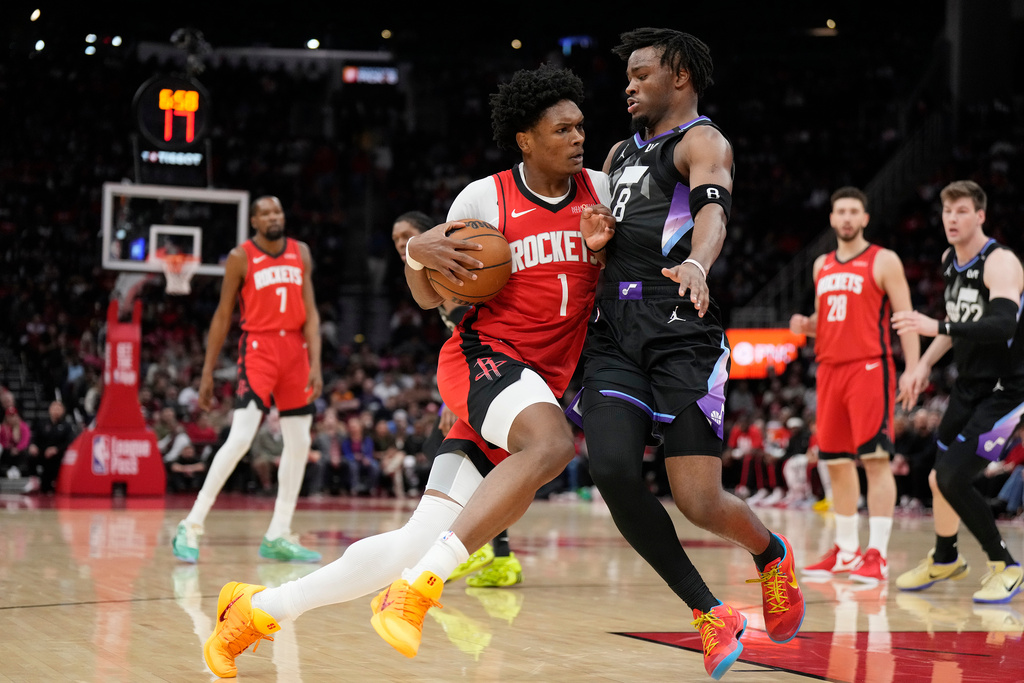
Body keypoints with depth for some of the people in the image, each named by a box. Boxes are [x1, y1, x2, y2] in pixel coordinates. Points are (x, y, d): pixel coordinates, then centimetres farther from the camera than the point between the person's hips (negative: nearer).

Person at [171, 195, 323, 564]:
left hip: (295, 347, 5)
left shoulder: (301, 253, 8)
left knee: (299, 443, 6)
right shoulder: (240, 257, -3)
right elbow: (222, 316, 1)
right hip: (258, 347, -5)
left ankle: (278, 537, 15)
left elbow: (310, 312, 4)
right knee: (240, 437, -19)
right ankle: (191, 526, -14)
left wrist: (315, 363, -7)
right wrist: (208, 372, -1)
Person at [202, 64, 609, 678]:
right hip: (483, 355, -4)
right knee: (552, 444, -39)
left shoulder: (601, 190, 5)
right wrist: (419, 254, -17)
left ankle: (261, 608, 9)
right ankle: (420, 585, -36)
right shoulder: (486, 197, -3)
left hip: (544, 383, 4)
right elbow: (430, 298, 6)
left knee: (420, 544, -4)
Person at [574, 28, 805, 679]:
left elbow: (712, 214, -22)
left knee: (700, 502, -12)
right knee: (612, 470, -17)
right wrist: (597, 234, 9)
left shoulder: (703, 142, -1)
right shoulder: (621, 152, 23)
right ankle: (711, 614, -2)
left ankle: (771, 551, 25)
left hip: (681, 333, -6)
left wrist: (696, 265, -45)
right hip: (614, 333, 7)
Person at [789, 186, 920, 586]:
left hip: (869, 368, -6)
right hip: (829, 368, 6)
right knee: (836, 460, 9)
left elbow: (906, 317, -5)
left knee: (875, 457, -11)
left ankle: (878, 555, -12)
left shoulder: (883, 261, -1)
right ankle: (846, 551, 19)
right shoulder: (821, 265, 17)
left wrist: (912, 369, -16)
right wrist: (805, 326, 3)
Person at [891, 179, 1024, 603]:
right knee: (940, 477, 15)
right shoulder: (950, 259, 6)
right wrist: (926, 361, 14)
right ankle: (944, 560, 40)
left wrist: (935, 327, -44)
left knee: (953, 480, -17)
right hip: (968, 385, 8)